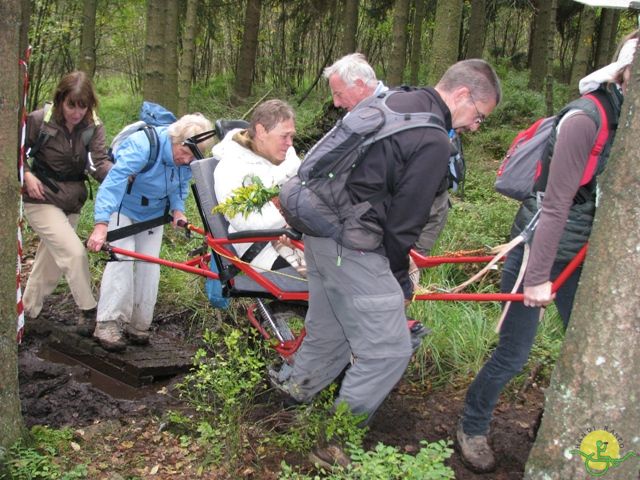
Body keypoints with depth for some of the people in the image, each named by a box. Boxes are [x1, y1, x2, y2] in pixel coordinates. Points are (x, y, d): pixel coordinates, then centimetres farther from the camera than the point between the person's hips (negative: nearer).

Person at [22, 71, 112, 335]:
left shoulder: (93, 127, -6)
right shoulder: (39, 120, -14)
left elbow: (99, 162, -18)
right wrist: (27, 175, -16)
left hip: (72, 202, 5)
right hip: (42, 198, -5)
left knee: (51, 259, 14)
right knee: (74, 252, -18)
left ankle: (28, 308, 34)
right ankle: (88, 312, -6)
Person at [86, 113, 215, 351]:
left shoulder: (188, 160, -16)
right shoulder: (144, 144, -36)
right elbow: (115, 180, -43)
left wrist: (178, 209, -20)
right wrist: (101, 224, -52)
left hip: (153, 213, 5)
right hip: (123, 208, -5)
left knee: (150, 264, 0)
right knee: (121, 259, -17)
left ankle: (138, 324, 9)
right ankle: (108, 323, -13)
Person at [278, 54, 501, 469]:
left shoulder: (397, 102, 11)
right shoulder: (434, 143, -18)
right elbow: (404, 222, -14)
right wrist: (400, 280, 4)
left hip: (320, 227, 10)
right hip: (353, 245, -10)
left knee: (328, 334, 24)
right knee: (388, 351, 0)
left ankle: (294, 399, 42)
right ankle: (334, 447, 9)